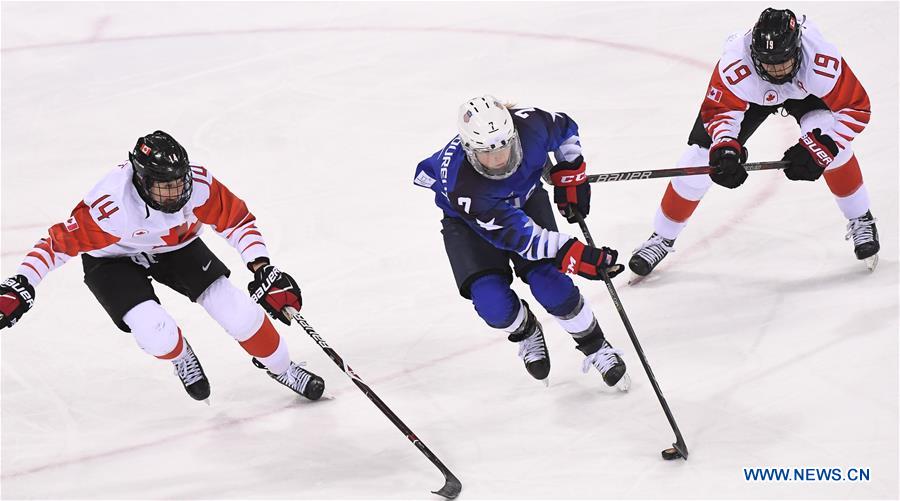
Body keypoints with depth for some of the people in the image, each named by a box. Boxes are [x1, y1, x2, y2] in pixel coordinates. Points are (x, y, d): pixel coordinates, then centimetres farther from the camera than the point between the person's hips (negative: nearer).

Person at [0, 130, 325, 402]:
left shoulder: (198, 185, -30)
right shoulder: (109, 207, -39)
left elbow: (237, 220, -15)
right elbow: (60, 242, -28)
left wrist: (262, 269, -23)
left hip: (176, 245, 3)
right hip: (113, 259, -3)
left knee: (239, 313, -8)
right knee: (158, 337, -24)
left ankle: (281, 367, 20)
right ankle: (180, 357, 15)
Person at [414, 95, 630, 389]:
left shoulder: (531, 125, -33)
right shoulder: (460, 184, -43)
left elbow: (565, 129, -6)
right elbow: (518, 235, -40)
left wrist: (569, 176, -7)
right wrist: (574, 255, -45)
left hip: (526, 199, 2)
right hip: (468, 221, -2)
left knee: (550, 284, -16)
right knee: (492, 303, -19)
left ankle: (595, 348, 7)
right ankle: (526, 333, 17)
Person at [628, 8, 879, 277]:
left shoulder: (822, 60, -42)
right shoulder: (735, 63, -41)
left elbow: (855, 108, -31)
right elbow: (718, 110, -24)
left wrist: (819, 147, -40)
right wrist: (725, 148, -42)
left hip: (804, 91, 0)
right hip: (748, 96, 0)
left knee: (828, 142, -28)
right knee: (701, 155, -9)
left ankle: (861, 221, -3)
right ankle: (662, 237, 11)